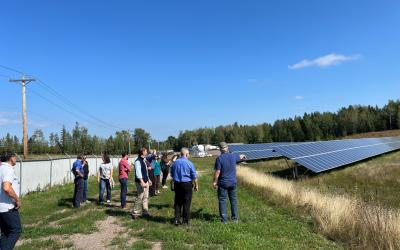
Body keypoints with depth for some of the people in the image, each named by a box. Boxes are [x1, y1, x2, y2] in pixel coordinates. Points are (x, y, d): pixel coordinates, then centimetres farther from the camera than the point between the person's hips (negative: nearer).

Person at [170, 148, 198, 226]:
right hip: (187, 184, -4)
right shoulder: (189, 163, -10)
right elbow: (194, 176, -6)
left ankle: (177, 219, 12)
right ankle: (185, 220, 10)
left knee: (177, 202, 12)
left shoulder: (175, 162, 3)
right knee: (186, 203, 5)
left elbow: (172, 174, 13)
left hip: (177, 184, 4)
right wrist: (196, 185, 6)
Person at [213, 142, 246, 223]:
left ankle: (224, 219, 5)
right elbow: (240, 156, 24)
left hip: (223, 183, -4)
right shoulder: (233, 156, 1)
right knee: (233, 200, 14)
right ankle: (235, 218, 21)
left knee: (222, 200, 4)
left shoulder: (219, 158, -14)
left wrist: (215, 182, -6)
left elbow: (217, 172, -16)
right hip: (233, 182, 4)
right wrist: (243, 156, 47)